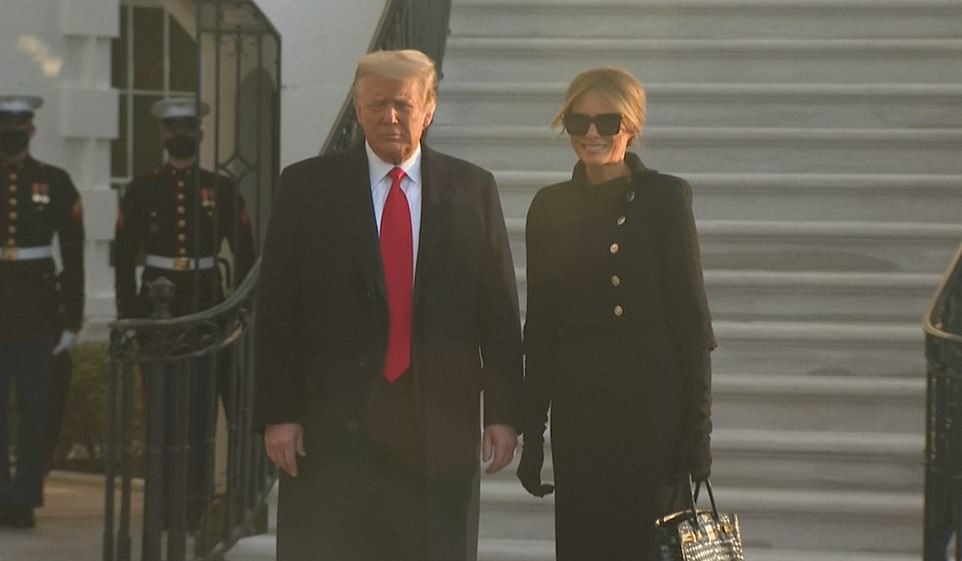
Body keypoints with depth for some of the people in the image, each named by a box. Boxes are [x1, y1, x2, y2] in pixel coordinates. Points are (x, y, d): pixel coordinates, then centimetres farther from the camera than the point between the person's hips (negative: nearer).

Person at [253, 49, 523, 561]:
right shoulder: (307, 187, 3)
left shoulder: (472, 189, 7)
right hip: (333, 422, -1)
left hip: (438, 422, 1)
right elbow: (276, 310, 1)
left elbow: (499, 307, 6)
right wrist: (277, 413, -5)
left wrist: (504, 412, 1)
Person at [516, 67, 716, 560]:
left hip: (652, 408, -3)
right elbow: (540, 325, 10)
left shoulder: (665, 197, -1)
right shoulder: (550, 207, 8)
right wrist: (531, 435, 8)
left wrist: (698, 426, -8)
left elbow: (691, 315, -3)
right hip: (578, 409, 3)